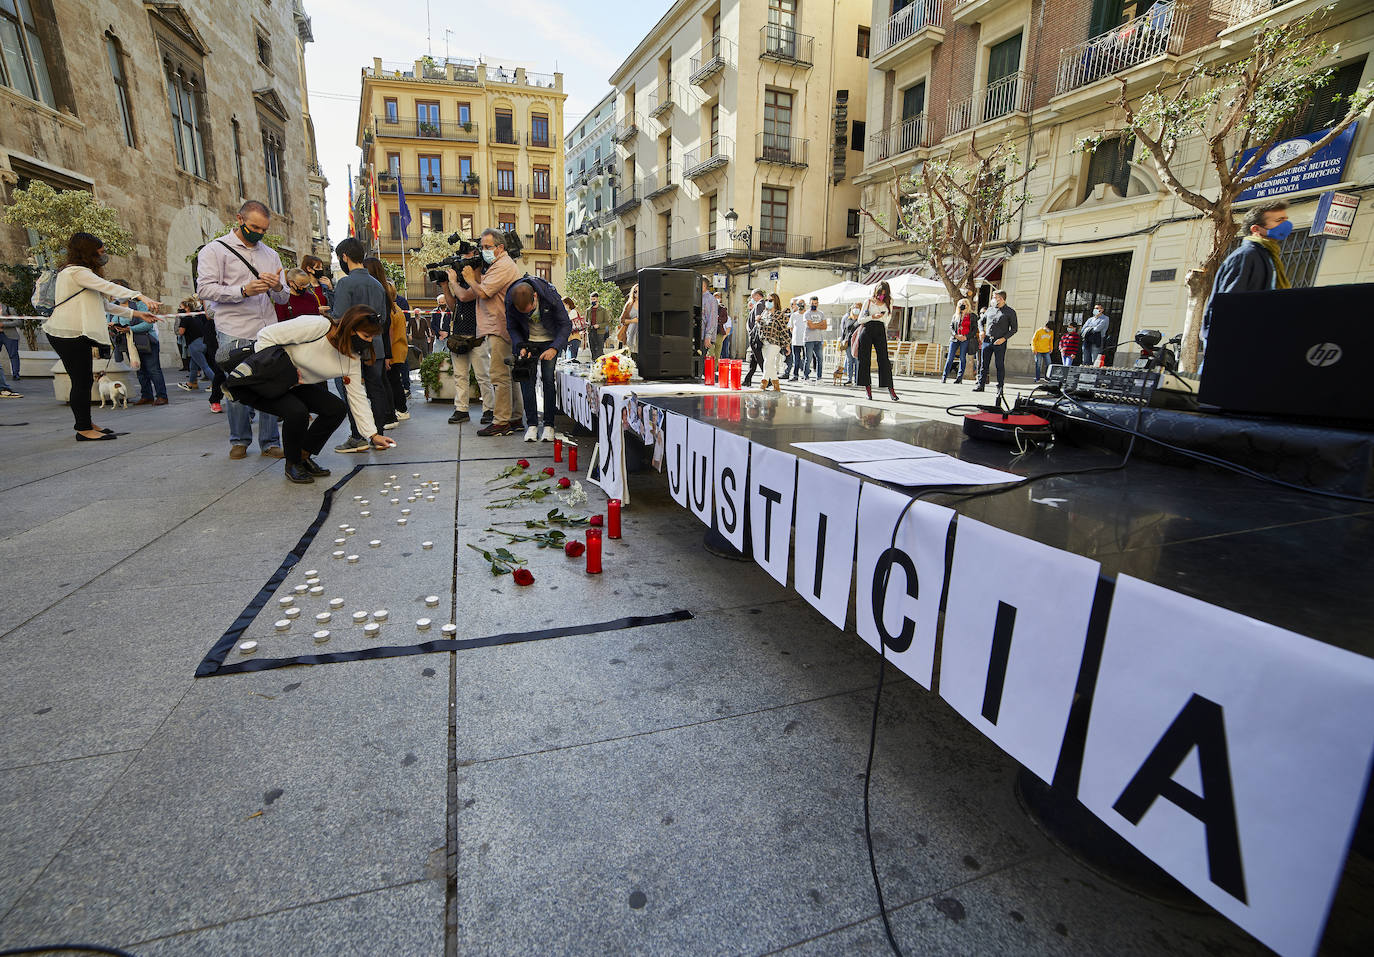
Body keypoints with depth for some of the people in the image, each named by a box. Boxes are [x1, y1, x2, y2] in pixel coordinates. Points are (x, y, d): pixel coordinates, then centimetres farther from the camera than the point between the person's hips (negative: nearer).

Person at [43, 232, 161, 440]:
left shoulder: (81, 273, 21)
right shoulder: (75, 271, -11)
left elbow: (103, 303, 19)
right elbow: (108, 287, -26)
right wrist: (140, 296, -36)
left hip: (76, 335, 10)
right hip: (68, 335, -10)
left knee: (84, 380, 15)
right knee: (82, 382, -7)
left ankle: (85, 423, 24)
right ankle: (84, 429, -1)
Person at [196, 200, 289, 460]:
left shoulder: (271, 254, 19)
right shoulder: (215, 250, 4)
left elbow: (284, 298, 18)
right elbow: (204, 289, -6)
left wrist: (278, 287, -5)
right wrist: (243, 291, -17)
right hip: (234, 333, -3)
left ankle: (271, 442, 7)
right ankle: (239, 440, 16)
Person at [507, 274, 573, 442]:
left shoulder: (550, 296, -28)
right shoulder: (510, 301, -21)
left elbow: (566, 325, -20)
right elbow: (512, 327, -5)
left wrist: (554, 348, -32)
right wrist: (520, 346, -22)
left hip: (550, 342, -2)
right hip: (527, 342, 2)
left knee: (549, 380, -9)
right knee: (527, 380, -6)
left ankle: (549, 424, -2)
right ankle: (531, 424, 1)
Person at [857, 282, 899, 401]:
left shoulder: (889, 302, 13)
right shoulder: (869, 301, 8)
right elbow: (860, 319, 5)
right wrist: (873, 317, -11)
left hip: (880, 331, 1)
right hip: (868, 330, 0)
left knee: (884, 359, -9)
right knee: (865, 360, -3)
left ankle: (890, 388, -11)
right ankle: (867, 387, 4)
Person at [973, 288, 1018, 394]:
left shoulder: (1010, 312, 1)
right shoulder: (990, 309, 13)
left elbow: (1014, 329, 1)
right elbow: (981, 321, 25)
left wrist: (1004, 338, -13)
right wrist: (981, 331, 5)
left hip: (1000, 342, -4)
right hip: (987, 340, 4)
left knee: (1000, 365, 0)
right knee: (984, 364, 3)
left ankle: (1000, 387, 6)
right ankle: (981, 384, 9)